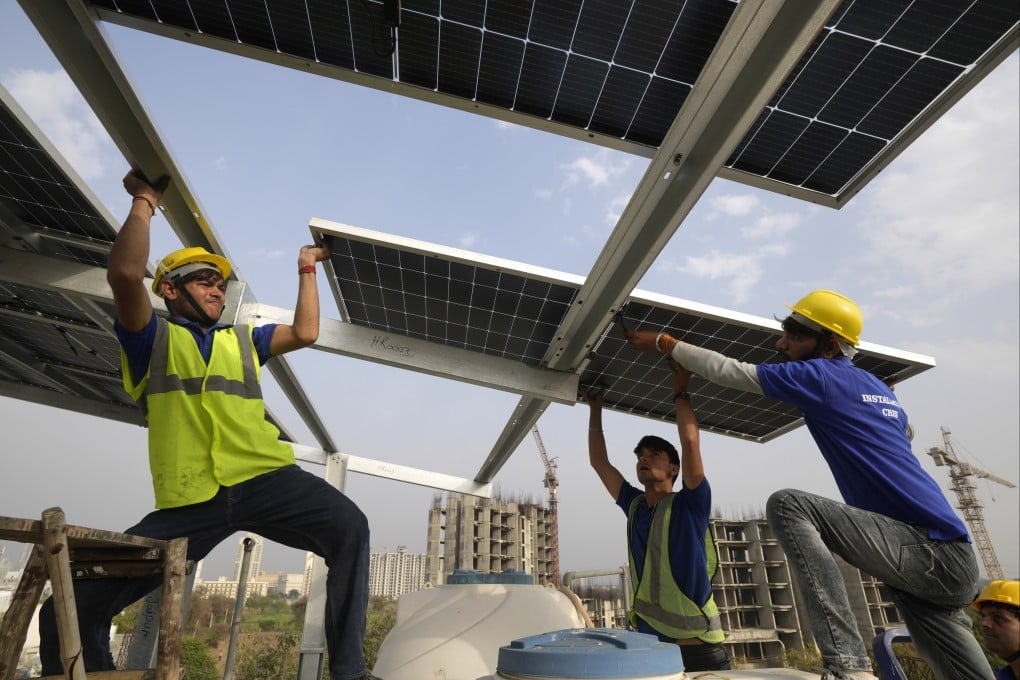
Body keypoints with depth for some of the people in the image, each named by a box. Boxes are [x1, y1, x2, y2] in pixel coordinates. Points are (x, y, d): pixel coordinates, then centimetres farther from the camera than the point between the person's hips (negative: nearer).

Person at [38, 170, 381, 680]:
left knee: (349, 527, -23)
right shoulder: (151, 338, 12)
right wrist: (144, 202, 7)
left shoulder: (242, 340, 26)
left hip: (265, 480, 2)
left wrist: (306, 271, 25)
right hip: (189, 503, -1)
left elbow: (305, 332, 17)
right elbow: (125, 274, -5)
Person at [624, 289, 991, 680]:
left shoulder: (820, 376, -8)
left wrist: (663, 342, 6)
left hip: (926, 549, -9)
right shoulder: (879, 389, 17)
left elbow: (729, 372, -5)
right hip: (945, 556, 9)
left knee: (787, 505, -19)